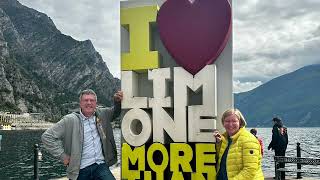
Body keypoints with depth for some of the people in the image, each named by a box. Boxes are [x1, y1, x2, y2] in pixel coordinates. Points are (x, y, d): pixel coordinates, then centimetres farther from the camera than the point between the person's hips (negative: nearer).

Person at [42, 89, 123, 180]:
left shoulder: (101, 114, 8)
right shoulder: (70, 120, -5)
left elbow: (115, 112, 27)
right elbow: (47, 136, -4)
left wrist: (117, 101, 4)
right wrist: (62, 155, -7)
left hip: (101, 166, 2)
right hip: (81, 171, -2)